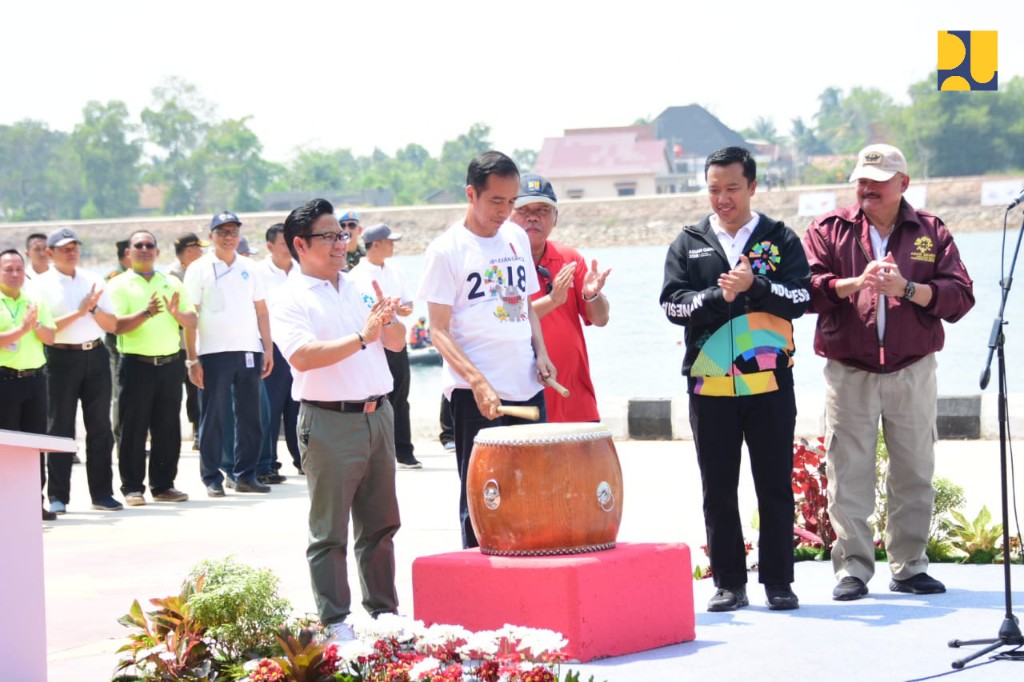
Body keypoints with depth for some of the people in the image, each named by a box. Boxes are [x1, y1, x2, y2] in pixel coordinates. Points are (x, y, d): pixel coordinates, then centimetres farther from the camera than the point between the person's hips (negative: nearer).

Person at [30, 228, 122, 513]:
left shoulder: (94, 280, 12)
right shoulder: (41, 284, -1)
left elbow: (112, 325, 9)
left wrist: (94, 309, -9)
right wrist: (78, 312, -16)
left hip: (96, 355, 4)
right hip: (62, 358, -4)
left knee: (100, 427, 7)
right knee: (60, 428, -1)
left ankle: (102, 492, 13)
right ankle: (57, 497, 4)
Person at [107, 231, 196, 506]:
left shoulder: (172, 283, 14)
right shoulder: (119, 285, 1)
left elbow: (192, 322, 9)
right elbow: (117, 325, -11)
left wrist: (177, 313, -12)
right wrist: (147, 313, -25)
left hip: (170, 363, 4)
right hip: (137, 364, -4)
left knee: (168, 428, 6)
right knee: (133, 428, -2)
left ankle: (163, 485, 14)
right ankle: (132, 487, 2)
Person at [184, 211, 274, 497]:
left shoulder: (249, 268, 13)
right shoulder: (199, 269, 1)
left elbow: (261, 311, 15)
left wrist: (268, 349, 7)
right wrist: (192, 359, -8)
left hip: (249, 351, 4)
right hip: (213, 353, -4)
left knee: (249, 416, 6)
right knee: (213, 418, 0)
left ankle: (245, 475, 13)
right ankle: (212, 478, 6)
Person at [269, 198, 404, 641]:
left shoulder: (357, 288, 14)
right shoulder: (291, 300, -7)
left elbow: (397, 342, 16)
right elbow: (302, 356, -22)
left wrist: (388, 324, -7)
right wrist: (360, 338, -26)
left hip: (377, 415, 7)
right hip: (330, 423, -7)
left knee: (380, 523, 15)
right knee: (330, 532, -1)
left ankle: (384, 609, 25)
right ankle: (334, 621, 4)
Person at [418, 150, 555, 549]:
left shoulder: (517, 238, 12)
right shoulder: (447, 249, -6)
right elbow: (439, 331, -9)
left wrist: (541, 354, 5)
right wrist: (478, 382, -22)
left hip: (527, 387, 6)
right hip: (476, 396, -6)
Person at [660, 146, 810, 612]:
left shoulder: (781, 240, 7)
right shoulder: (689, 244, 10)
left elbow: (799, 298, -5)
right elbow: (672, 304, 0)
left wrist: (753, 286, -19)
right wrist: (719, 296, -15)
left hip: (769, 382, -1)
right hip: (709, 385, 1)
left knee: (775, 487, 2)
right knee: (718, 491, 5)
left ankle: (778, 582, 9)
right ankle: (729, 583, 12)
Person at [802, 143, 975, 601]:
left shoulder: (931, 233, 8)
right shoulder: (829, 230, 7)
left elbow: (960, 294, -3)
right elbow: (806, 288, -7)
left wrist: (907, 289, -17)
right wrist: (855, 283, -21)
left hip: (913, 372, 1)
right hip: (848, 374, -1)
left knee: (914, 474, 6)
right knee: (849, 476, -3)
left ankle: (909, 567, 16)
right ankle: (852, 569, 3)